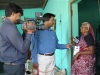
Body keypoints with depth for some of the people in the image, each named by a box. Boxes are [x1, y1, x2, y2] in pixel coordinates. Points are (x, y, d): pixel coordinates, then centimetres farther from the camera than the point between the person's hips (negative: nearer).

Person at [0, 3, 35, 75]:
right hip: (15, 66, -10)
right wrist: (29, 32, -12)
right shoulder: (10, 27, -22)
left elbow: (19, 41, 13)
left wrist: (26, 31, 3)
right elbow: (23, 49, -21)